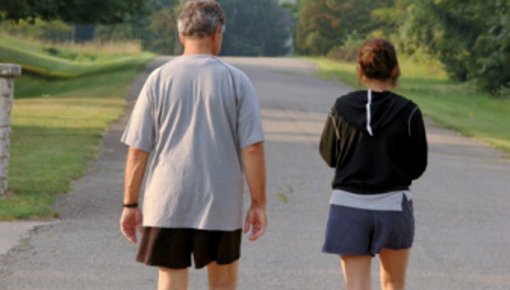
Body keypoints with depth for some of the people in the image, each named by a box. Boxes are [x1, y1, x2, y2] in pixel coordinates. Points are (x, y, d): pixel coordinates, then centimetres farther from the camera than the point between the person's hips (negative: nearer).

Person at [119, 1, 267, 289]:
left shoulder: (159, 79, -1)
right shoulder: (237, 81, -3)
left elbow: (138, 149, -1)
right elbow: (252, 149, -7)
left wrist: (130, 204, 6)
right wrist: (259, 204, 0)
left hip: (167, 202, 0)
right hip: (221, 202, 0)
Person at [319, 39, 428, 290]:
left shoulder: (342, 108, -5)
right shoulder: (408, 112, -10)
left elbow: (329, 156, 6)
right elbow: (417, 167, -3)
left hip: (348, 206, 0)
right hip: (393, 205, 0)